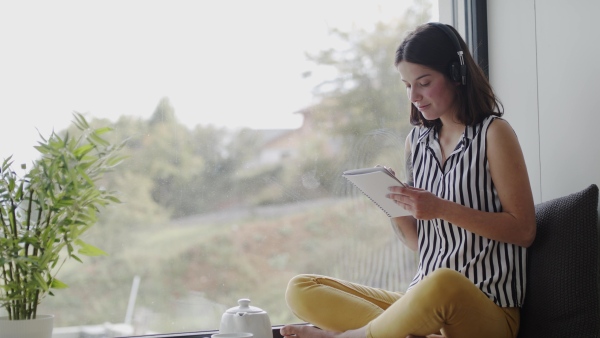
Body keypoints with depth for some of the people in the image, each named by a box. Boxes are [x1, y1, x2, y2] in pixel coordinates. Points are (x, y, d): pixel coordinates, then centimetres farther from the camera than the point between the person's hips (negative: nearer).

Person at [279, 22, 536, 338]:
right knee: (300, 290, -7)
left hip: (490, 309, -6)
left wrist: (442, 209, -17)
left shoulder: (492, 133, -2)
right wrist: (393, 203, -4)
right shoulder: (417, 140, 14)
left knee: (442, 285, -42)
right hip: (425, 300, 6)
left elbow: (523, 231, -9)